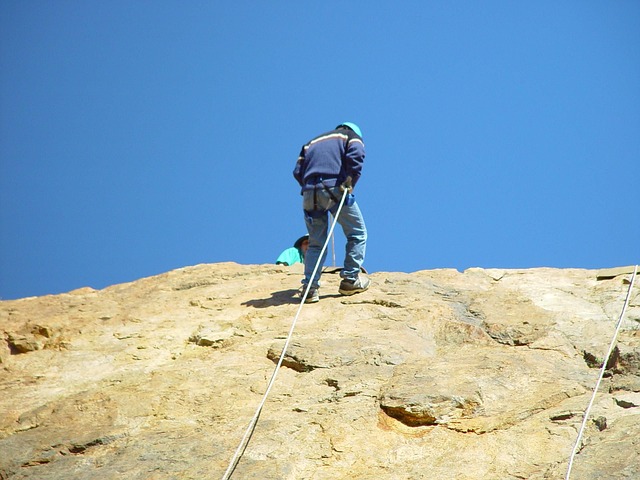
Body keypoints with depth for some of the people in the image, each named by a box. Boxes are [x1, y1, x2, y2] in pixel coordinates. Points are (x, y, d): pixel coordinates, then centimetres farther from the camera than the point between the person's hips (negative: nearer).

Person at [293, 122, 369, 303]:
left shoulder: (312, 142, 32)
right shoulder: (352, 137, 20)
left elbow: (297, 171, 18)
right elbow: (355, 156, -5)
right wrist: (350, 182, -4)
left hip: (309, 193, 4)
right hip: (334, 189, -4)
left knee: (316, 243, 10)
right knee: (357, 233, 11)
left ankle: (310, 287, -2)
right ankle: (351, 279, 5)